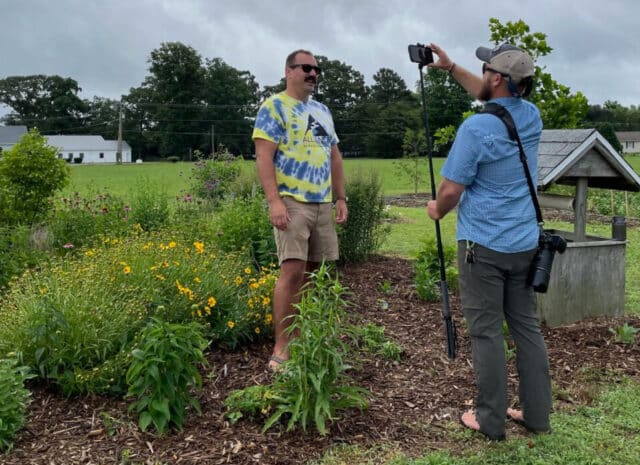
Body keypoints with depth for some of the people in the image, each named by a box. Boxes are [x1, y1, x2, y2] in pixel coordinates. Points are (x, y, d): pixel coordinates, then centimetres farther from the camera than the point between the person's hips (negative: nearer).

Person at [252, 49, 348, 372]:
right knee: (292, 271, -13)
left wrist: (341, 198, 15)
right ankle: (281, 348, -6)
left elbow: (334, 157, 22)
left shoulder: (322, 111, 20)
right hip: (292, 202, -7)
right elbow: (264, 156, -11)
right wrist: (274, 201, -21)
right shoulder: (274, 107, -2)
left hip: (322, 203, 7)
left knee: (310, 272, 9)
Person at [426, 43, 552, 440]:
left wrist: (437, 210, 9)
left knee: (487, 332, 2)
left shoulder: (476, 128, -17)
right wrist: (451, 68, 27)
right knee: (527, 327, 13)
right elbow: (492, 95, 25)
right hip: (525, 243, 7)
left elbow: (452, 190, -13)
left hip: (483, 245, -7)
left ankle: (490, 419, 12)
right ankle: (536, 412, 22)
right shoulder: (532, 116, 5)